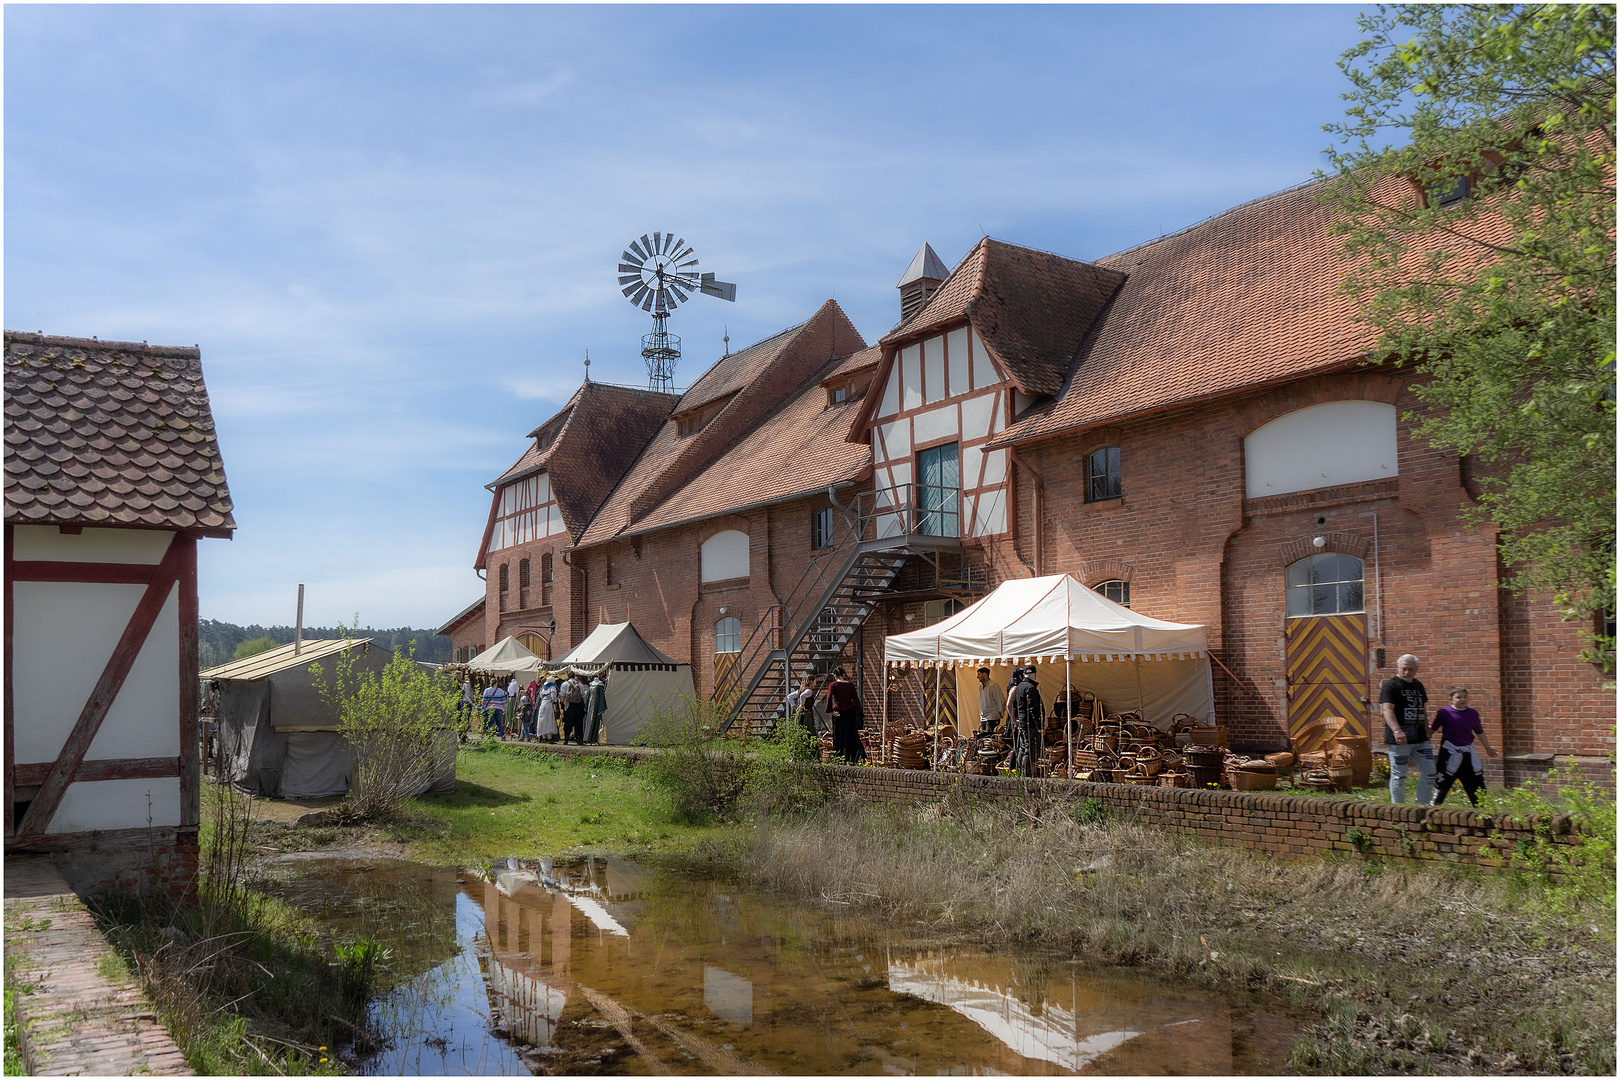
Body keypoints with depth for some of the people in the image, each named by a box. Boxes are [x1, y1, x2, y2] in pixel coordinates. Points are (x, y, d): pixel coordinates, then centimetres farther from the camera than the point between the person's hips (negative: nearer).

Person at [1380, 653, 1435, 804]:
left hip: (1420, 740, 7)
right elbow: (1387, 710, -19)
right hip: (1399, 740, -7)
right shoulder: (1390, 686, -6)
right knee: (1399, 776, 0)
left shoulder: (1418, 686, 17)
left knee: (1430, 773, 4)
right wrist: (1397, 730, -34)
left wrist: (1427, 734, 20)